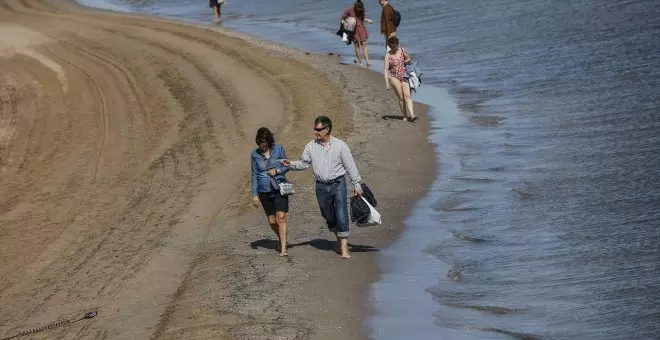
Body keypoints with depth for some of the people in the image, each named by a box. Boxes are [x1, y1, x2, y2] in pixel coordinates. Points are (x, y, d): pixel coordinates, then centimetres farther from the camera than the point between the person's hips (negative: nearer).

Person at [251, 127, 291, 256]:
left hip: (280, 189, -2)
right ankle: (281, 240, 33)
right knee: (272, 221, 6)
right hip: (265, 191, 2)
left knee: (281, 217, -14)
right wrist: (254, 195, 3)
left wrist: (277, 170, -15)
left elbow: (286, 166, 7)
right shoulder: (255, 155, 3)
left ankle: (283, 248, -16)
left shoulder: (279, 149, -1)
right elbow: (254, 175, 6)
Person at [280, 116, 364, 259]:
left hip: (338, 184, -3)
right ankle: (339, 238, 33)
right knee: (329, 217, 11)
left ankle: (344, 248, -9)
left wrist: (356, 184, 0)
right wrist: (290, 164, -9)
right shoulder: (311, 146, 4)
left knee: (341, 216, -10)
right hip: (321, 187, 3)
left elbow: (350, 166, 0)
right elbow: (303, 163, 9)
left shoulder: (340, 145, -4)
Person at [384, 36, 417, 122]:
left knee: (407, 95, -12)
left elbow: (409, 58, 19)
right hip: (394, 77, -2)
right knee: (401, 97, -4)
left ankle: (411, 115, -22)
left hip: (404, 76, 2)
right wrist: (387, 82, -19)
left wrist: (404, 62, -5)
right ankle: (405, 116, 5)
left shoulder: (402, 50, 2)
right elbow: (386, 69, -11)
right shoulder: (388, 55, -6)